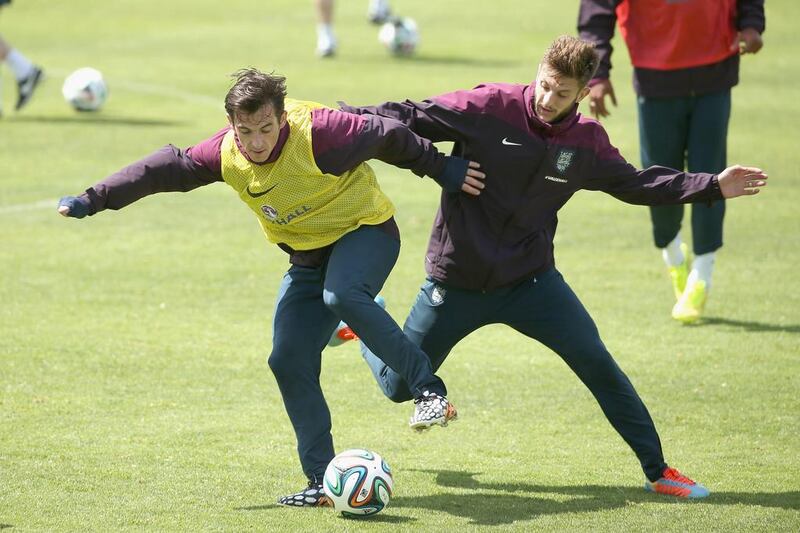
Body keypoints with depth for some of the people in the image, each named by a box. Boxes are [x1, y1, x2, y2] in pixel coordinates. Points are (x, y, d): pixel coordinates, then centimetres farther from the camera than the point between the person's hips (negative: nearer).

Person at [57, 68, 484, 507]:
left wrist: (443, 169, -6)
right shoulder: (225, 153, -12)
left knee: (341, 295, -38)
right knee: (289, 361, -4)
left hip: (366, 230, -6)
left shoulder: (317, 133, -29)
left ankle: (429, 389, -30)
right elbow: (164, 170, -2)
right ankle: (322, 482, 2)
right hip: (309, 257, 6)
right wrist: (92, 200, -2)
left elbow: (388, 137, -17)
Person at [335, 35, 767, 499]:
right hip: (456, 281, -2)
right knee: (398, 386, 6)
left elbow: (634, 184, 12)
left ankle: (657, 471, 1)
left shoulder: (587, 142, -3)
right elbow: (411, 118, -12)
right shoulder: (490, 108, -16)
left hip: (530, 278, 2)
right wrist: (344, 116, -23)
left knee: (597, 363, -11)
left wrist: (714, 186, 8)